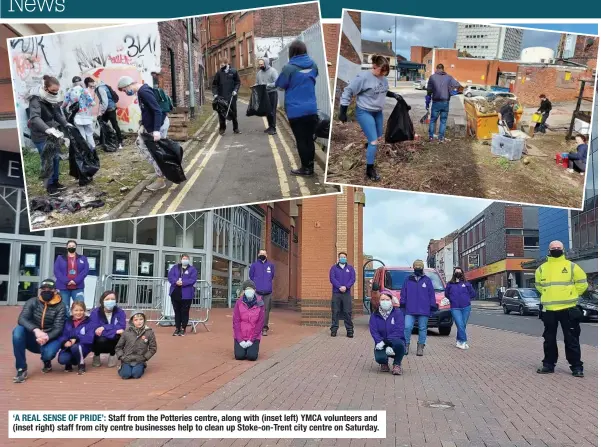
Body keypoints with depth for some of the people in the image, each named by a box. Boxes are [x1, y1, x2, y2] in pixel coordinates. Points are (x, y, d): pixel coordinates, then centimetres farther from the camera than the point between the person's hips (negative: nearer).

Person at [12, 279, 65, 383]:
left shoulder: (60, 306, -7)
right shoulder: (32, 302, -4)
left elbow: (58, 328, -12)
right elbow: (22, 319, -20)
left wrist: (47, 337, -35)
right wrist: (36, 330, -39)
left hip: (50, 339, -2)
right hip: (32, 339, 2)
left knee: (48, 353, -35)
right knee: (18, 330, -29)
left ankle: (47, 362, 9)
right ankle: (21, 369, -20)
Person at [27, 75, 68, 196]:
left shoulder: (53, 99, 0)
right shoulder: (36, 99, -23)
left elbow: (57, 114, 10)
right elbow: (34, 118, -37)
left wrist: (66, 124, -7)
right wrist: (49, 130, -50)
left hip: (51, 134, 7)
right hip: (40, 136, -7)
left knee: (56, 158, 13)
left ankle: (55, 182, 28)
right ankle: (49, 186, 12)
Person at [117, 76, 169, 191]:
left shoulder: (144, 92, -23)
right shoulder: (140, 91, 8)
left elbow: (157, 110, -28)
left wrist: (156, 130, -33)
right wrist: (143, 125, 16)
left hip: (159, 125, -11)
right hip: (150, 125, 11)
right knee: (140, 143, 19)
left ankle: (160, 179, 9)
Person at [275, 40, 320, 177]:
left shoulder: (289, 67, -13)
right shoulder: (312, 65, 4)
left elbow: (280, 85, -3)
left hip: (295, 110, -4)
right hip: (311, 109, 4)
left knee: (300, 140, 4)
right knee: (309, 139, 11)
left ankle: (305, 168, 8)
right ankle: (310, 166, 17)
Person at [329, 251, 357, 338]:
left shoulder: (350, 268, 13)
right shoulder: (334, 268, 10)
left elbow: (353, 279, 2)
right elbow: (332, 279, -3)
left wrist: (346, 287, -14)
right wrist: (339, 287, -17)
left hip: (347, 293, 0)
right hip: (336, 293, 0)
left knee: (348, 312, -2)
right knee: (335, 312, -1)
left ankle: (350, 330, 2)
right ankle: (334, 330, 4)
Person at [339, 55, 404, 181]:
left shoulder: (383, 78, -1)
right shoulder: (363, 77, -22)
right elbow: (348, 92, -17)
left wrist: (394, 95, 6)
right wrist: (343, 111, -18)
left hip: (378, 112, 7)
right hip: (364, 112, -7)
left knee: (378, 137, 20)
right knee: (374, 141, -10)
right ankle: (370, 170, 3)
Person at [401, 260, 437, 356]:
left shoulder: (427, 280, 7)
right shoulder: (408, 280, 10)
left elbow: (431, 294, 6)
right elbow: (403, 293, 11)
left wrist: (433, 306, 2)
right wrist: (402, 304, 6)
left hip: (424, 310, 0)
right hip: (410, 310, 0)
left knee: (422, 329, 5)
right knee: (407, 327, -10)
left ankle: (420, 347, 13)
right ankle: (406, 345, 1)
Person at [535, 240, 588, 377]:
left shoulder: (571, 266, 0)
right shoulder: (542, 268, 8)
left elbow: (582, 283, 5)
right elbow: (538, 285, 23)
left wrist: (570, 295, 4)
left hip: (568, 308, -3)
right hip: (548, 309, 3)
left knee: (571, 339, 2)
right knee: (549, 339, 10)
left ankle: (576, 366, 10)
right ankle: (548, 364, 20)